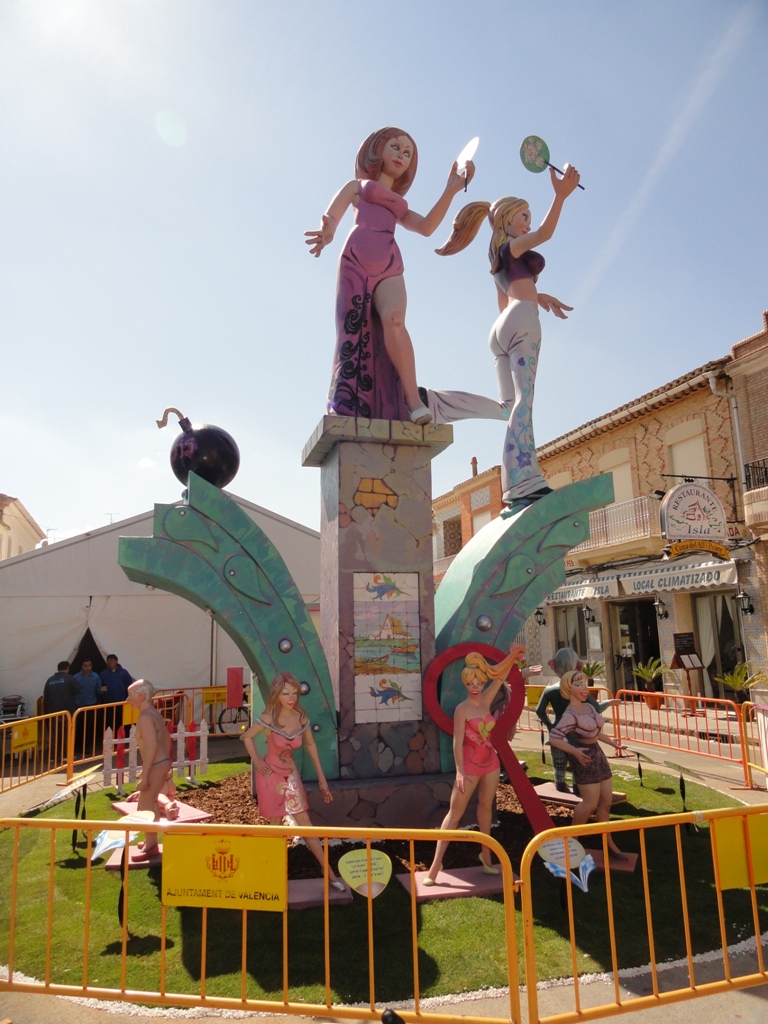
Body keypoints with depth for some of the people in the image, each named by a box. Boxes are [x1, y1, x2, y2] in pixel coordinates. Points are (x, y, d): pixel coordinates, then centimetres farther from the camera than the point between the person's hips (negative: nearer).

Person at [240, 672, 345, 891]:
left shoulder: (301, 717, -10)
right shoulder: (269, 719, -21)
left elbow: (310, 745, 3)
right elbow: (247, 737, -4)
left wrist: (321, 779, 4)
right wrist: (257, 762, -10)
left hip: (291, 774, 4)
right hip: (271, 774, -3)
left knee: (305, 824, 5)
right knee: (275, 825, 7)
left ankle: (329, 874, 8)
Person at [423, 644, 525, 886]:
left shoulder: (486, 701, 1)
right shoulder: (462, 709, -14)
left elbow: (500, 677, 4)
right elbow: (457, 741, -18)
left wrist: (513, 657, -6)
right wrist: (460, 771, -22)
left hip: (491, 762, 6)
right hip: (470, 765, -6)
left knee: (486, 806, 16)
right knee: (455, 813, -4)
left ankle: (485, 855, 30)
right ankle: (435, 865, 0)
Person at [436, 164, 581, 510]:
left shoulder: (498, 256, 32)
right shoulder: (512, 245, 7)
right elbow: (544, 233, -13)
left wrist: (536, 296, 35)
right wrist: (560, 196, -24)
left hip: (500, 326, 9)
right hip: (521, 320, -9)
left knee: (514, 405, -3)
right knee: (523, 401, -23)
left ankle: (516, 486, -13)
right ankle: (524, 482, -37)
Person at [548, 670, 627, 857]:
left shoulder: (589, 707, 7)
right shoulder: (570, 715, -21)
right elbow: (553, 738, -28)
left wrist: (612, 742, 28)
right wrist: (575, 751, -36)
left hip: (598, 754, 9)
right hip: (585, 759, -9)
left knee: (606, 801, 13)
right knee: (591, 803, -6)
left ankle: (608, 841, 27)